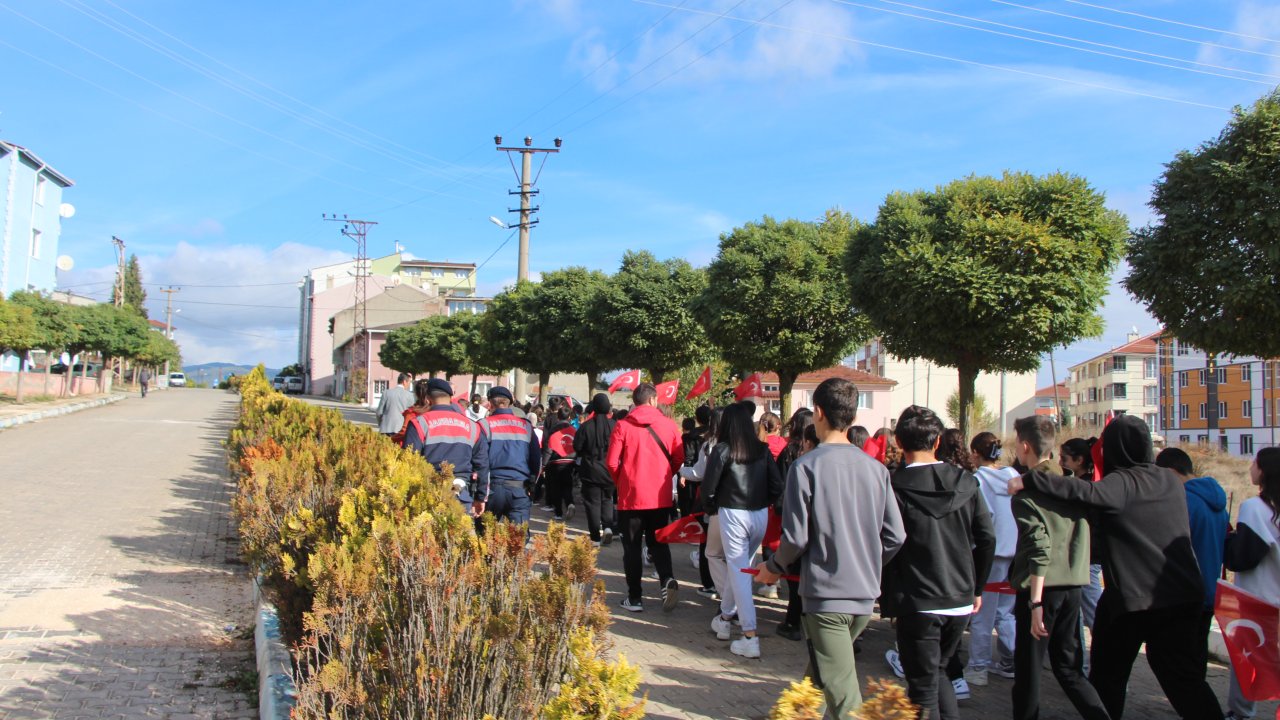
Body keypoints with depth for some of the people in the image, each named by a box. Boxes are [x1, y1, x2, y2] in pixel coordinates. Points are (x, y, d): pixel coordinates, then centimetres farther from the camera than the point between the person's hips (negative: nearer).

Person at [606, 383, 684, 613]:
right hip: (660, 497, 2)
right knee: (658, 542, 16)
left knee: (632, 547, 9)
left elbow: (612, 462, -8)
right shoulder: (668, 425, -2)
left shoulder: (623, 426, -7)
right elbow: (679, 458, 2)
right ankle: (667, 580, -8)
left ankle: (634, 598, 11)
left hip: (631, 496, -2)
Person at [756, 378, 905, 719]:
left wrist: (773, 567, 7)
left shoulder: (805, 466, -12)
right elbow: (895, 536, 4)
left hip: (826, 594, -6)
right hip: (866, 595, 6)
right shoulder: (876, 468, 2)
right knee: (818, 673, 23)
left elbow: (796, 537, -12)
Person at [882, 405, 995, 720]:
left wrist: (889, 599, -2)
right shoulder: (966, 483, 1)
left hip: (918, 604, -5)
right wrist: (976, 588, 14)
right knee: (938, 671, 24)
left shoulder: (893, 487, -12)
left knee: (923, 688, 6)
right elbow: (987, 540, 3)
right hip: (961, 601, 5)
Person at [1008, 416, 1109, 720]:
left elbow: (1039, 547, -20)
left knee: (1028, 667, 6)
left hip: (1041, 587, -6)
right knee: (1068, 666, 15)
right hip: (1072, 584, 6)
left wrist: (1035, 603, -19)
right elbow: (1083, 535, 13)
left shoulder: (1025, 493, -12)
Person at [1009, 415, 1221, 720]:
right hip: (1183, 594, 6)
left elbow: (1091, 493, -35)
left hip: (1133, 595, -6)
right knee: (1180, 673, 9)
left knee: (1108, 671, 10)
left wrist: (1029, 481, -36)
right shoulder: (1171, 481, 8)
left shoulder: (1123, 481, -14)